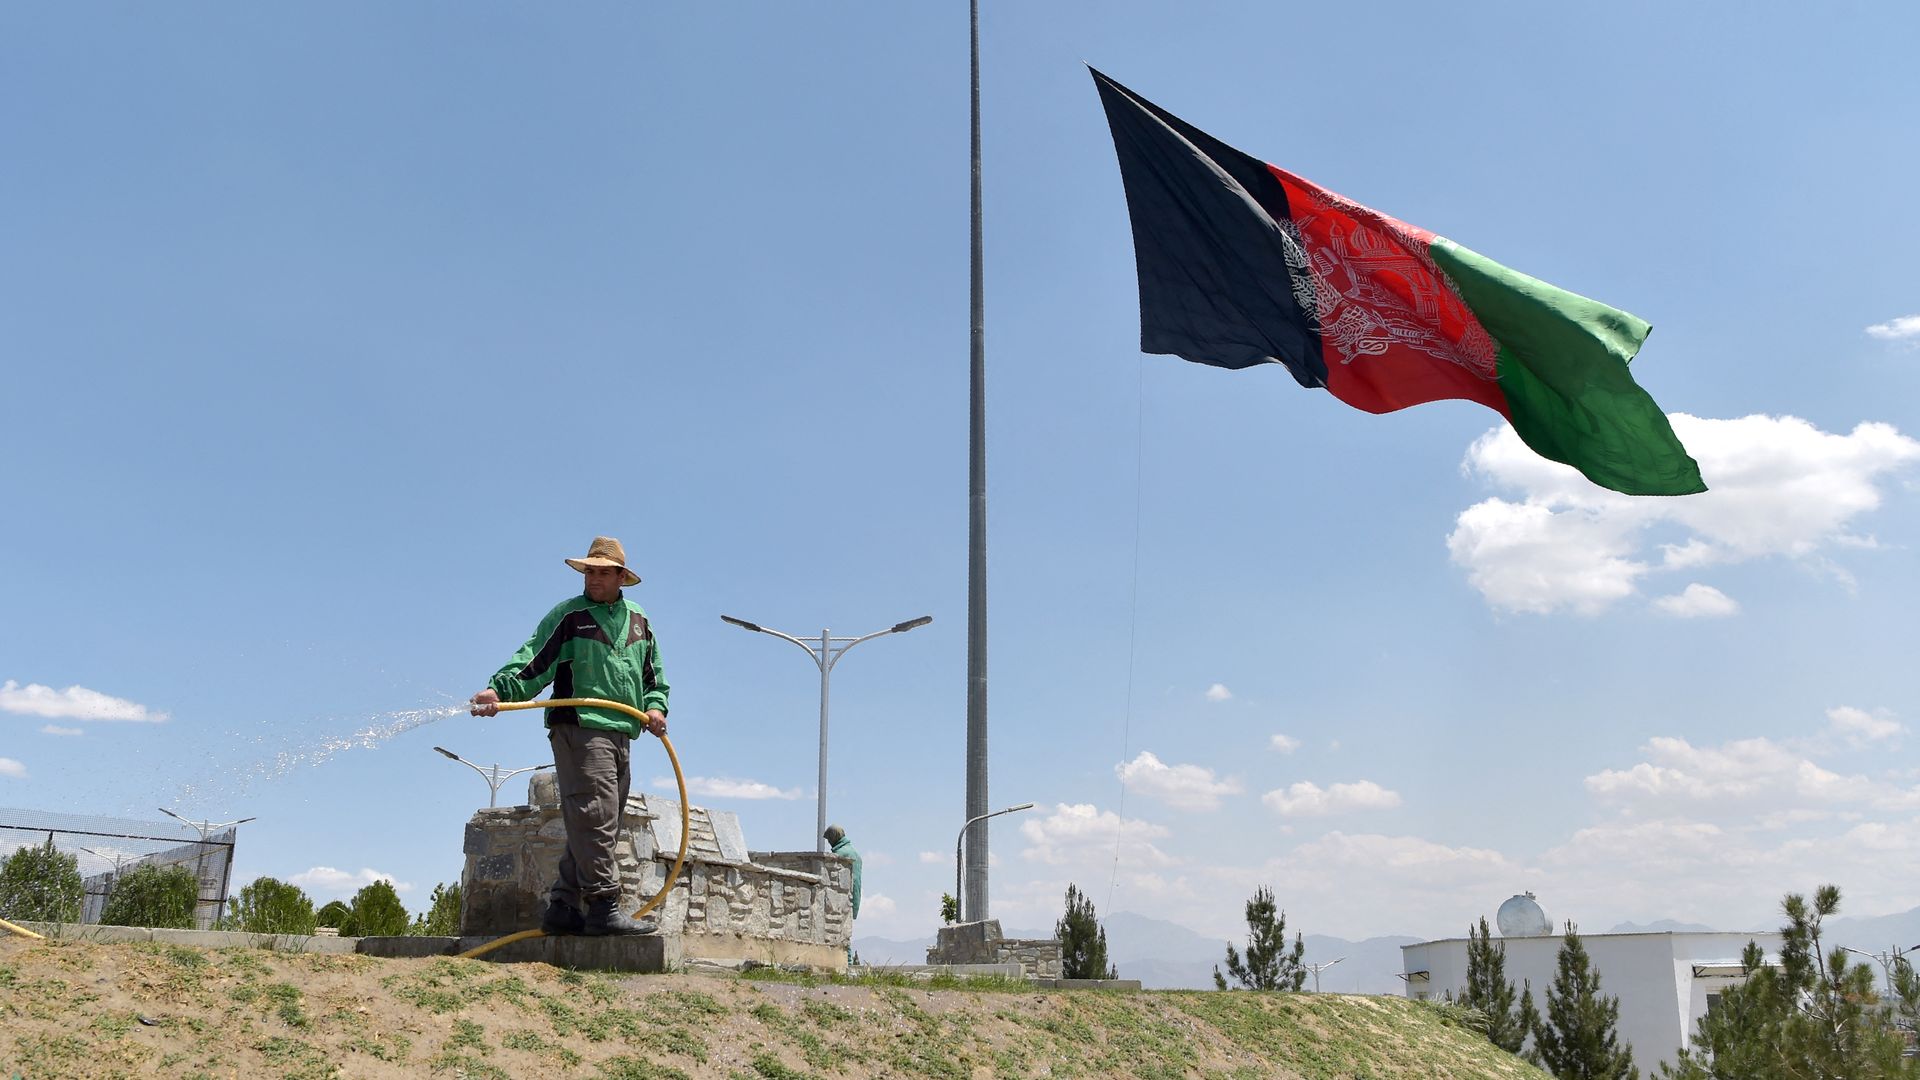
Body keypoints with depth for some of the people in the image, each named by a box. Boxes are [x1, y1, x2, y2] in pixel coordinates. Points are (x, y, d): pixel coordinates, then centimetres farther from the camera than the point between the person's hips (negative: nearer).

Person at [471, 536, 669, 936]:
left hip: (620, 735, 7)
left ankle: (563, 907, 12)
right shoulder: (568, 615, 1)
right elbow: (533, 661, -10)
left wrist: (655, 706, 6)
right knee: (595, 817, -15)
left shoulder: (638, 621, 18)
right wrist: (499, 689, -26)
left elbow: (654, 675, 25)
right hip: (579, 729, -7)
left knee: (590, 828, 7)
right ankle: (604, 907, -16)